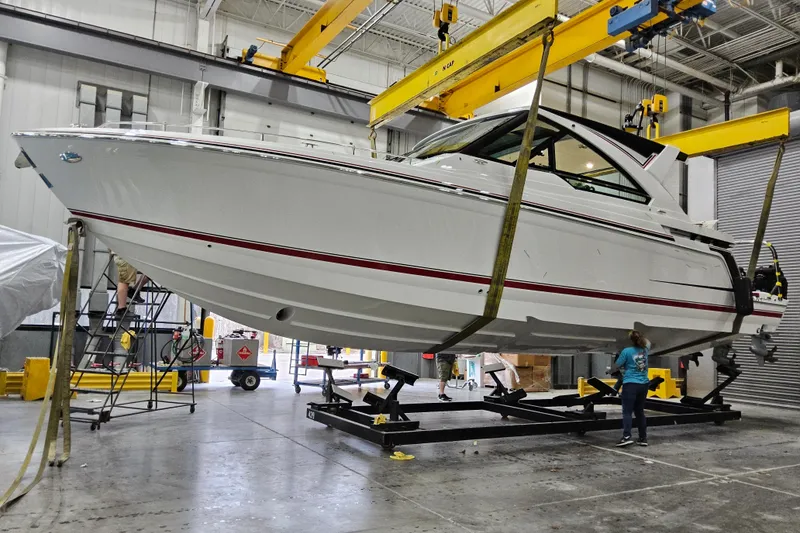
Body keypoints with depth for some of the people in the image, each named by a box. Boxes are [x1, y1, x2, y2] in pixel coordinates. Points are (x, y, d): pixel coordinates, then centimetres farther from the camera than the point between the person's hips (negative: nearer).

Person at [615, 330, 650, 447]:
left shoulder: (626, 351, -10)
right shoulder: (645, 350, 7)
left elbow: (618, 364, -1)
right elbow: (647, 342, 30)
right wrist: (640, 336, 29)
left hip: (630, 384, -6)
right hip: (643, 384, 6)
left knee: (627, 412, -9)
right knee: (640, 411, 15)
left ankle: (627, 436, -23)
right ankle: (643, 438, 16)